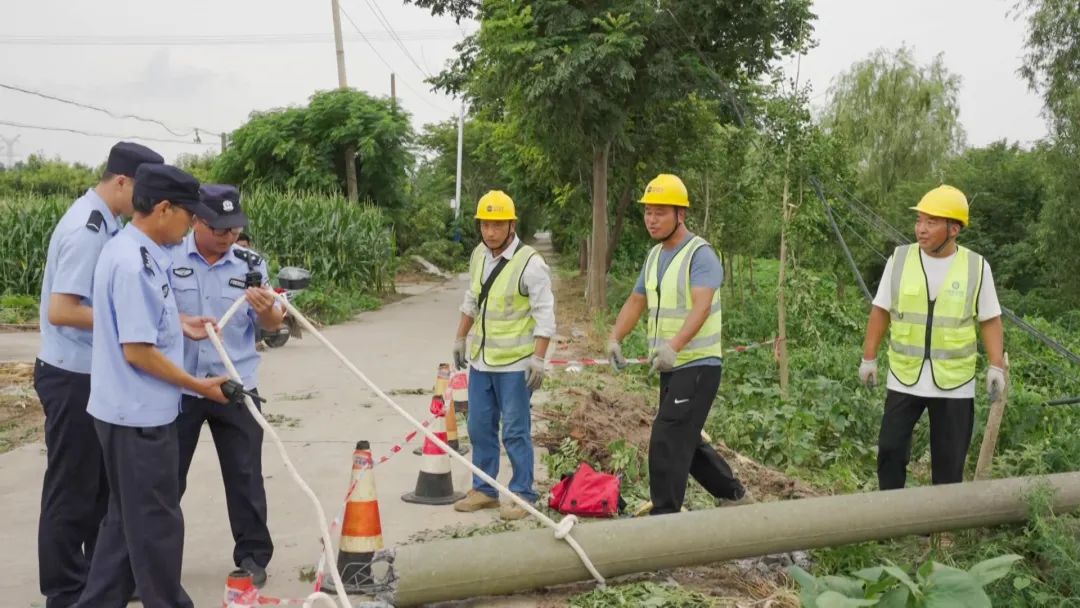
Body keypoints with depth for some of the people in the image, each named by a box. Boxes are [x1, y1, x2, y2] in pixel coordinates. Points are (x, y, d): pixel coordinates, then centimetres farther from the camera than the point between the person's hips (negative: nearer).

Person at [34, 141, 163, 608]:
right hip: (74, 378, -9)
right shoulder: (86, 231, -21)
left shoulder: (101, 223, 7)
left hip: (94, 374, 9)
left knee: (101, 483, 19)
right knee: (72, 489, 3)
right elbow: (60, 310, -26)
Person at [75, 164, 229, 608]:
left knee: (128, 516, 20)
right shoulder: (133, 263, -24)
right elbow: (137, 351, -24)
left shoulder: (135, 251, 7)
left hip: (131, 411, 10)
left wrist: (179, 323, 10)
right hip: (139, 415, -10)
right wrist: (200, 386, -15)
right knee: (156, 521, 5)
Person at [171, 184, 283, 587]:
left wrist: (267, 309, -25)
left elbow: (271, 326, -3)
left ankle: (253, 555, 21)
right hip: (176, 386, -1)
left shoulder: (250, 263, -1)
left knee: (244, 474, 8)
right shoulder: (168, 257, -7)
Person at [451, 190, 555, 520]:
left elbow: (545, 314, -17)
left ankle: (522, 494, 12)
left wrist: (538, 358, -21)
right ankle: (484, 489, 26)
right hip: (480, 358, 7)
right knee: (479, 427, 13)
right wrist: (460, 338, 21)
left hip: (514, 362, -7)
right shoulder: (478, 255, 7)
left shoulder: (530, 263, -16)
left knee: (515, 431, -1)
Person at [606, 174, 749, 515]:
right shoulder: (654, 256, 12)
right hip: (671, 367, 9)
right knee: (686, 441, 18)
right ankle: (734, 495, 36)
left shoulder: (700, 254, -14)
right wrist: (615, 339, -2)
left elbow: (701, 306, -28)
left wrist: (674, 346, -42)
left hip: (698, 365, -9)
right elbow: (636, 301, 15)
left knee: (667, 442, -12)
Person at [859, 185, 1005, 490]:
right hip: (904, 377, 1)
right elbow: (881, 311, 3)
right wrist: (869, 357, 2)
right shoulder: (899, 259, -3)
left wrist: (996, 366, -7)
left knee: (949, 459, 9)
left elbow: (990, 320, 2)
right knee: (891, 448, 4)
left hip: (954, 381, -1)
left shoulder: (976, 267, -4)